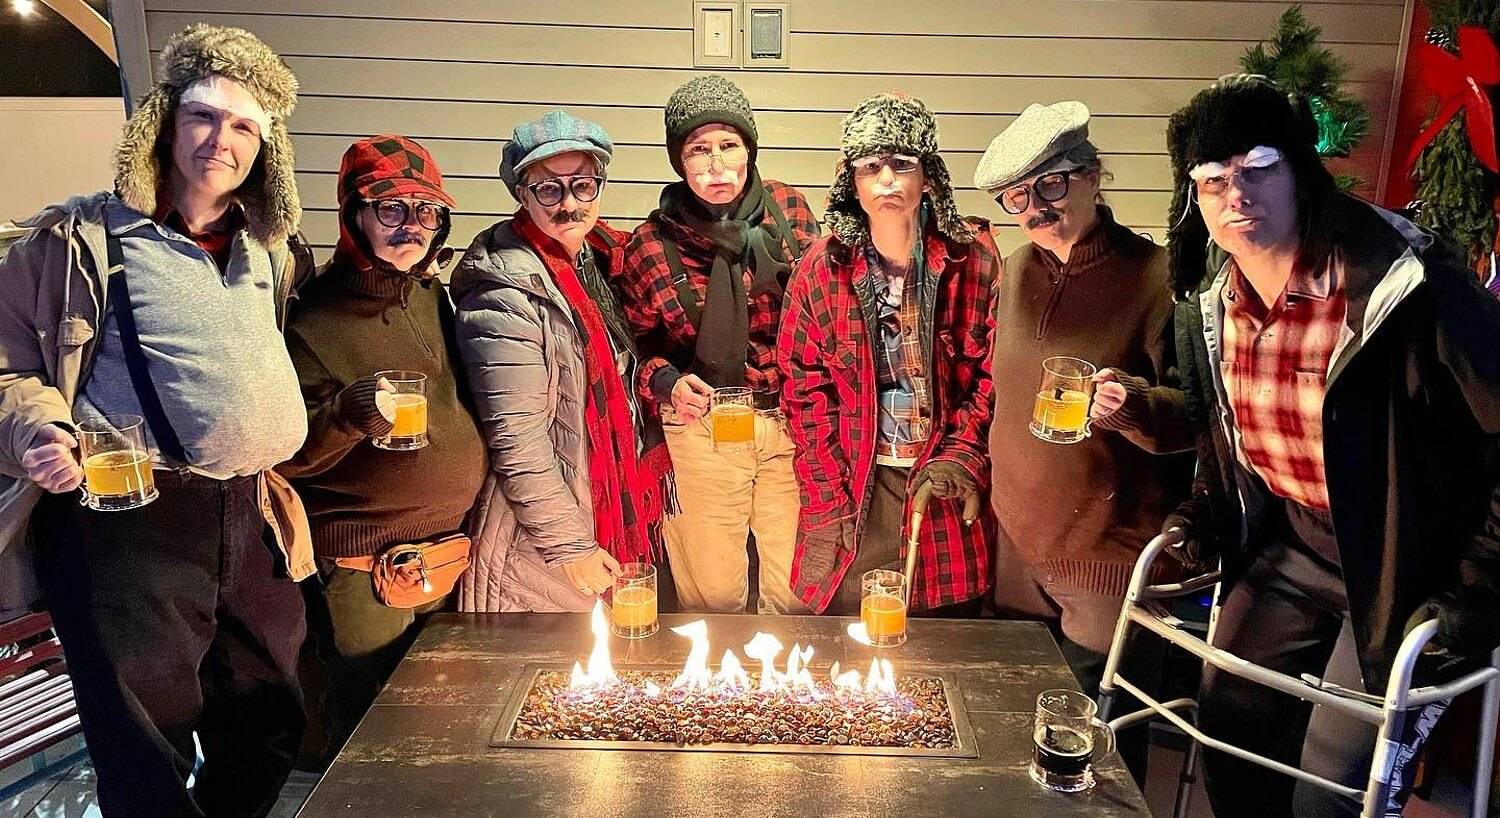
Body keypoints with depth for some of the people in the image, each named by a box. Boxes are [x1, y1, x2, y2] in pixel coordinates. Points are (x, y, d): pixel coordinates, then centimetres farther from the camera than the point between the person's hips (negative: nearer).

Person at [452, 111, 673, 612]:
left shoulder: (598, 258, 3)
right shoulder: (505, 298, -22)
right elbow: (518, 444, -22)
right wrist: (570, 547, -19)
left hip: (616, 514, 8)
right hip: (543, 550, -7)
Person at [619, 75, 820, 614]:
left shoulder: (788, 210, 2)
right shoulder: (652, 242, -3)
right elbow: (638, 341, 5)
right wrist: (668, 383, -12)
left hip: (790, 424, 2)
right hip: (698, 430, -1)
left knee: (796, 593, 7)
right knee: (713, 597, 8)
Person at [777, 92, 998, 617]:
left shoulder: (973, 258, -2)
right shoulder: (822, 268, -1)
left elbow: (995, 371, 2)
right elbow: (805, 388, 0)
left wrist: (961, 455, -10)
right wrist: (829, 501, -5)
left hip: (949, 492, 0)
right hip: (853, 490, 0)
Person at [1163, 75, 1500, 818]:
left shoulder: (1406, 283, -25)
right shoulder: (1205, 297, -4)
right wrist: (1210, 506, 4)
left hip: (1411, 561, -6)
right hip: (1296, 538, 6)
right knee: (1227, 721, 14)